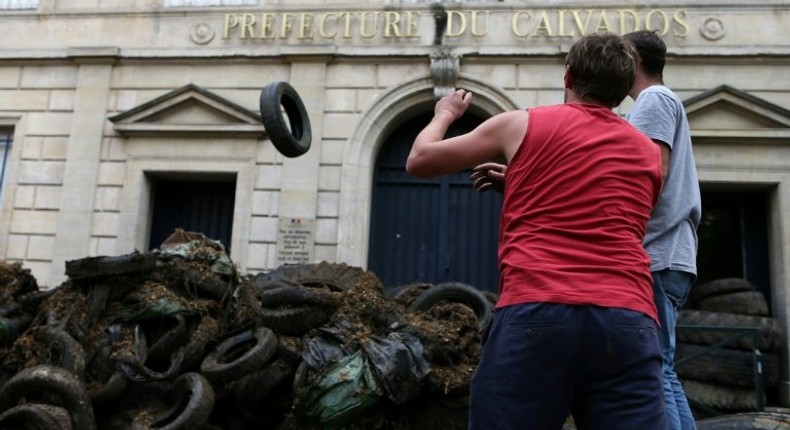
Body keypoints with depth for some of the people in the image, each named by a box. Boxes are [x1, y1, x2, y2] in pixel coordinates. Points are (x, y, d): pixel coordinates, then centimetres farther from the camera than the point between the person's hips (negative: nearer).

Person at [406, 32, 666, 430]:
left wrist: (444, 115, 41)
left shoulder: (522, 123, 12)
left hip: (533, 313, -2)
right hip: (628, 321, 3)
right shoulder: (649, 153, 22)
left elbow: (419, 161, 22)